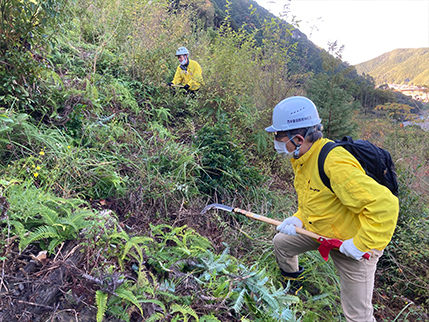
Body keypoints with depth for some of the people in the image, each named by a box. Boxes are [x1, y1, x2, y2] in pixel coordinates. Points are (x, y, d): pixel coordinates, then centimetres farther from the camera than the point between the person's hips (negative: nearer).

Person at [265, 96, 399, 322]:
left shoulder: (334, 164, -36)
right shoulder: (303, 159, -5)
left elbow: (384, 204, -37)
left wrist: (361, 244, -30)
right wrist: (299, 219, -4)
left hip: (353, 244, -8)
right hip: (320, 230, 9)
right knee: (281, 242, 20)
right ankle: (291, 285, 50)